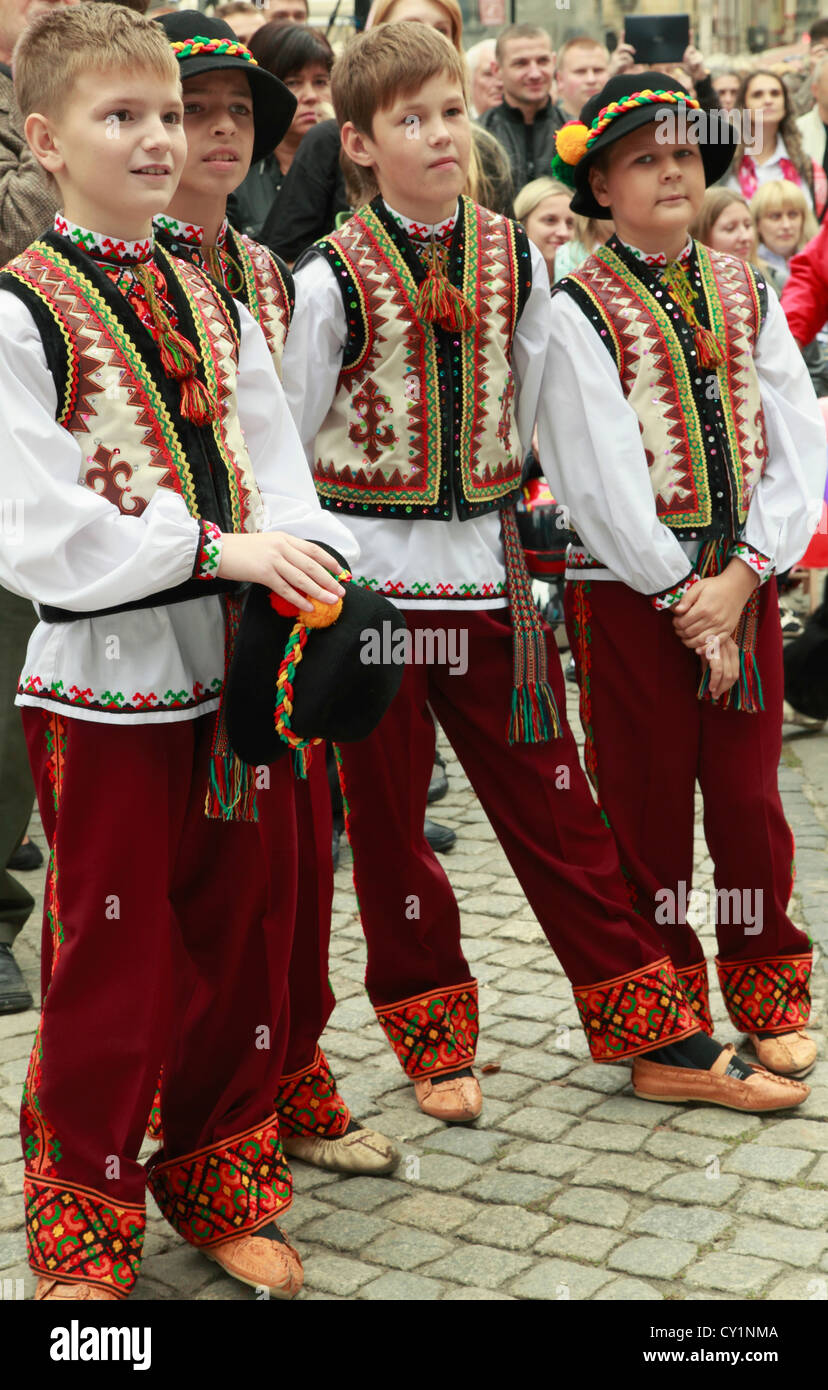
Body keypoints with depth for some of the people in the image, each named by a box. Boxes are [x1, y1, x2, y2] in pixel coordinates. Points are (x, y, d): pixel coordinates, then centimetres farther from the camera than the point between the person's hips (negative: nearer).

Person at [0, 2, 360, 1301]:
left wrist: (315, 584, -9)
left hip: (242, 667, 6)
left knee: (244, 939, 14)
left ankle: (220, 1186, 34)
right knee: (113, 966, 5)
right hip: (108, 679, -6)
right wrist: (217, 549, -21)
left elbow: (275, 467, 9)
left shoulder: (212, 301, 11)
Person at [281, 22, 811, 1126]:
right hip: (370, 578, -3)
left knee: (552, 803, 8)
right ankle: (433, 1036, 25)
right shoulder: (332, 280, -9)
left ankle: (653, 1031, 18)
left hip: (489, 568, 3)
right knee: (389, 817, 8)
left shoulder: (516, 259, 4)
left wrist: (506, 491, 13)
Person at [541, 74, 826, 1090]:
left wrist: (744, 574, -9)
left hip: (743, 581, 3)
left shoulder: (745, 293, 9)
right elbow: (600, 478, -11)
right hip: (630, 591, -3)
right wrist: (682, 597, -12)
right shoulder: (578, 310, -5)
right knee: (647, 799, 5)